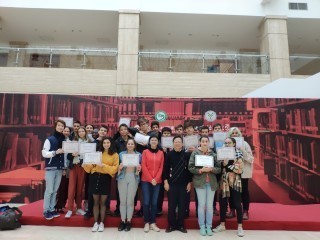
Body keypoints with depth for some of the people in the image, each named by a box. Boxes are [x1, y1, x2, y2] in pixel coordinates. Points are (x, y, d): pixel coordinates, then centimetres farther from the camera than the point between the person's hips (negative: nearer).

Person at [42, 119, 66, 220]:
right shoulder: (49, 139, -3)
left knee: (55, 190, 9)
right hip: (51, 168, -4)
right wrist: (56, 152, -20)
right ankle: (46, 211, 11)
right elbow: (44, 153, -8)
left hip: (60, 168, 4)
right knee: (49, 190, -1)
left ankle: (52, 209, 19)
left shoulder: (64, 140, 7)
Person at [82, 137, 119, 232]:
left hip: (106, 179, -2)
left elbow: (115, 168, -7)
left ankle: (102, 223, 18)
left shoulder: (115, 155, 1)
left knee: (103, 202, 5)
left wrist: (104, 166, -18)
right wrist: (86, 165, -10)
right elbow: (92, 165, 9)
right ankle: (96, 223, 17)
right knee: (96, 201, 7)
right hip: (95, 177, 2)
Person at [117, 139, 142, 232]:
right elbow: (118, 167, 6)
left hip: (133, 178, 0)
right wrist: (120, 167, -15)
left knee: (130, 200, 2)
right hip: (123, 177, 1)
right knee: (122, 200, 2)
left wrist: (138, 169, -12)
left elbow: (139, 169, 9)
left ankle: (128, 221, 12)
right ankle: (123, 221, 13)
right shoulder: (121, 154, 6)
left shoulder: (138, 154, 6)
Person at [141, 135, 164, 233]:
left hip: (157, 181, 2)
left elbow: (161, 167, 4)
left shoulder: (161, 153, 7)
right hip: (146, 180, -2)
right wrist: (150, 179, -10)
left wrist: (156, 179, -7)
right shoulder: (145, 152, 1)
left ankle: (153, 223, 17)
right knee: (146, 202, 0)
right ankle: (146, 223, 13)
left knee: (154, 202, 6)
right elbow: (143, 166, -4)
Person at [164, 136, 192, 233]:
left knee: (182, 205, 7)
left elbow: (189, 169, 3)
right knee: (171, 205, 5)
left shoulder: (187, 155, 1)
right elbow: (166, 169, 0)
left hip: (184, 184, 1)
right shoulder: (169, 154, -1)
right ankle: (171, 225, 20)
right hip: (172, 183, -1)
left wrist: (189, 182, 1)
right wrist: (165, 182, -5)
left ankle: (181, 225, 21)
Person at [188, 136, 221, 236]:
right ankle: (202, 227, 17)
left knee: (210, 205, 8)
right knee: (201, 205, 3)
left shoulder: (213, 153, 3)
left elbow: (219, 168, 2)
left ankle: (209, 226, 21)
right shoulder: (195, 153, -2)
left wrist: (211, 169, -16)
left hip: (211, 182, 2)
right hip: (200, 182, -2)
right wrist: (201, 170, -18)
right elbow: (190, 167, -5)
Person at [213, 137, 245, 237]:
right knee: (222, 202, 9)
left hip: (235, 181, -4)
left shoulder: (238, 153, -4)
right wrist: (223, 164, -13)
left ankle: (240, 227, 15)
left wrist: (228, 165, -12)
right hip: (224, 181, 4)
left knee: (237, 203, 3)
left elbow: (240, 169, -12)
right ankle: (222, 225, 23)